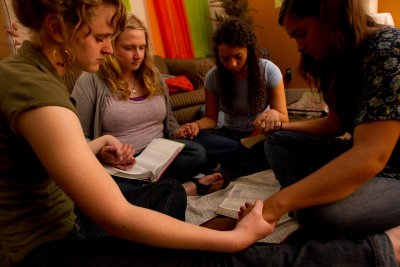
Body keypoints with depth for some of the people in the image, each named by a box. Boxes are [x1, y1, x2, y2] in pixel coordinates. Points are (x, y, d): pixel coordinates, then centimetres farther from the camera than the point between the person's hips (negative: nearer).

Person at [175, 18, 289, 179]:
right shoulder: (213, 77, -8)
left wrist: (273, 114, -38)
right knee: (197, 141, -32)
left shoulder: (269, 71, -13)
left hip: (260, 133, -2)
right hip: (229, 134, 3)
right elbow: (211, 118, -2)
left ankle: (231, 167, -19)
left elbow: (284, 119, -12)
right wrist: (196, 125, -27)